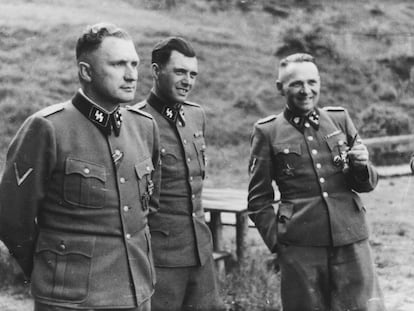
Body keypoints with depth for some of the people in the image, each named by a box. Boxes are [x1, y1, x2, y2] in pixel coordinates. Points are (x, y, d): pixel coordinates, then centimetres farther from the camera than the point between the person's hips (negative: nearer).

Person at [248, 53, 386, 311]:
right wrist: (276, 241, -2)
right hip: (299, 248, -2)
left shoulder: (340, 119, 9)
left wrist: (361, 166, -7)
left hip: (352, 241, 2)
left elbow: (367, 184, 14)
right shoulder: (267, 132, 2)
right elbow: (259, 200, 6)